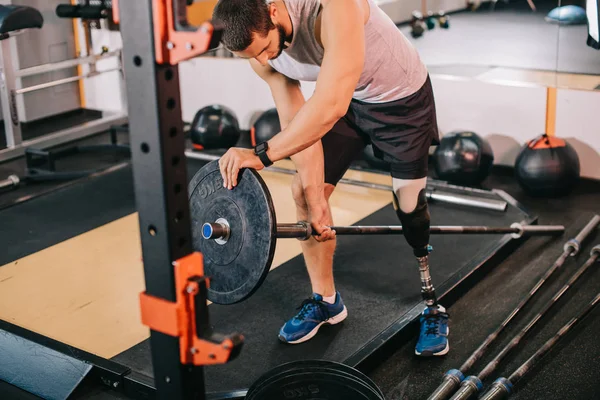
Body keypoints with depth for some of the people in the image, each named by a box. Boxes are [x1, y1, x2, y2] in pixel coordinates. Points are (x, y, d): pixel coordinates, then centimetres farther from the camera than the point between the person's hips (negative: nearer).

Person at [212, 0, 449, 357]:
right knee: (303, 190, -3)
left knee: (410, 205, -3)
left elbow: (330, 106, -50)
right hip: (346, 99, 5)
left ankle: (432, 305, 19)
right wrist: (315, 199, -18)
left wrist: (261, 154, -54)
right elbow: (297, 125, -14)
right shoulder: (260, 50, -18)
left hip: (402, 96, -5)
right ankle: (326, 301, 14)